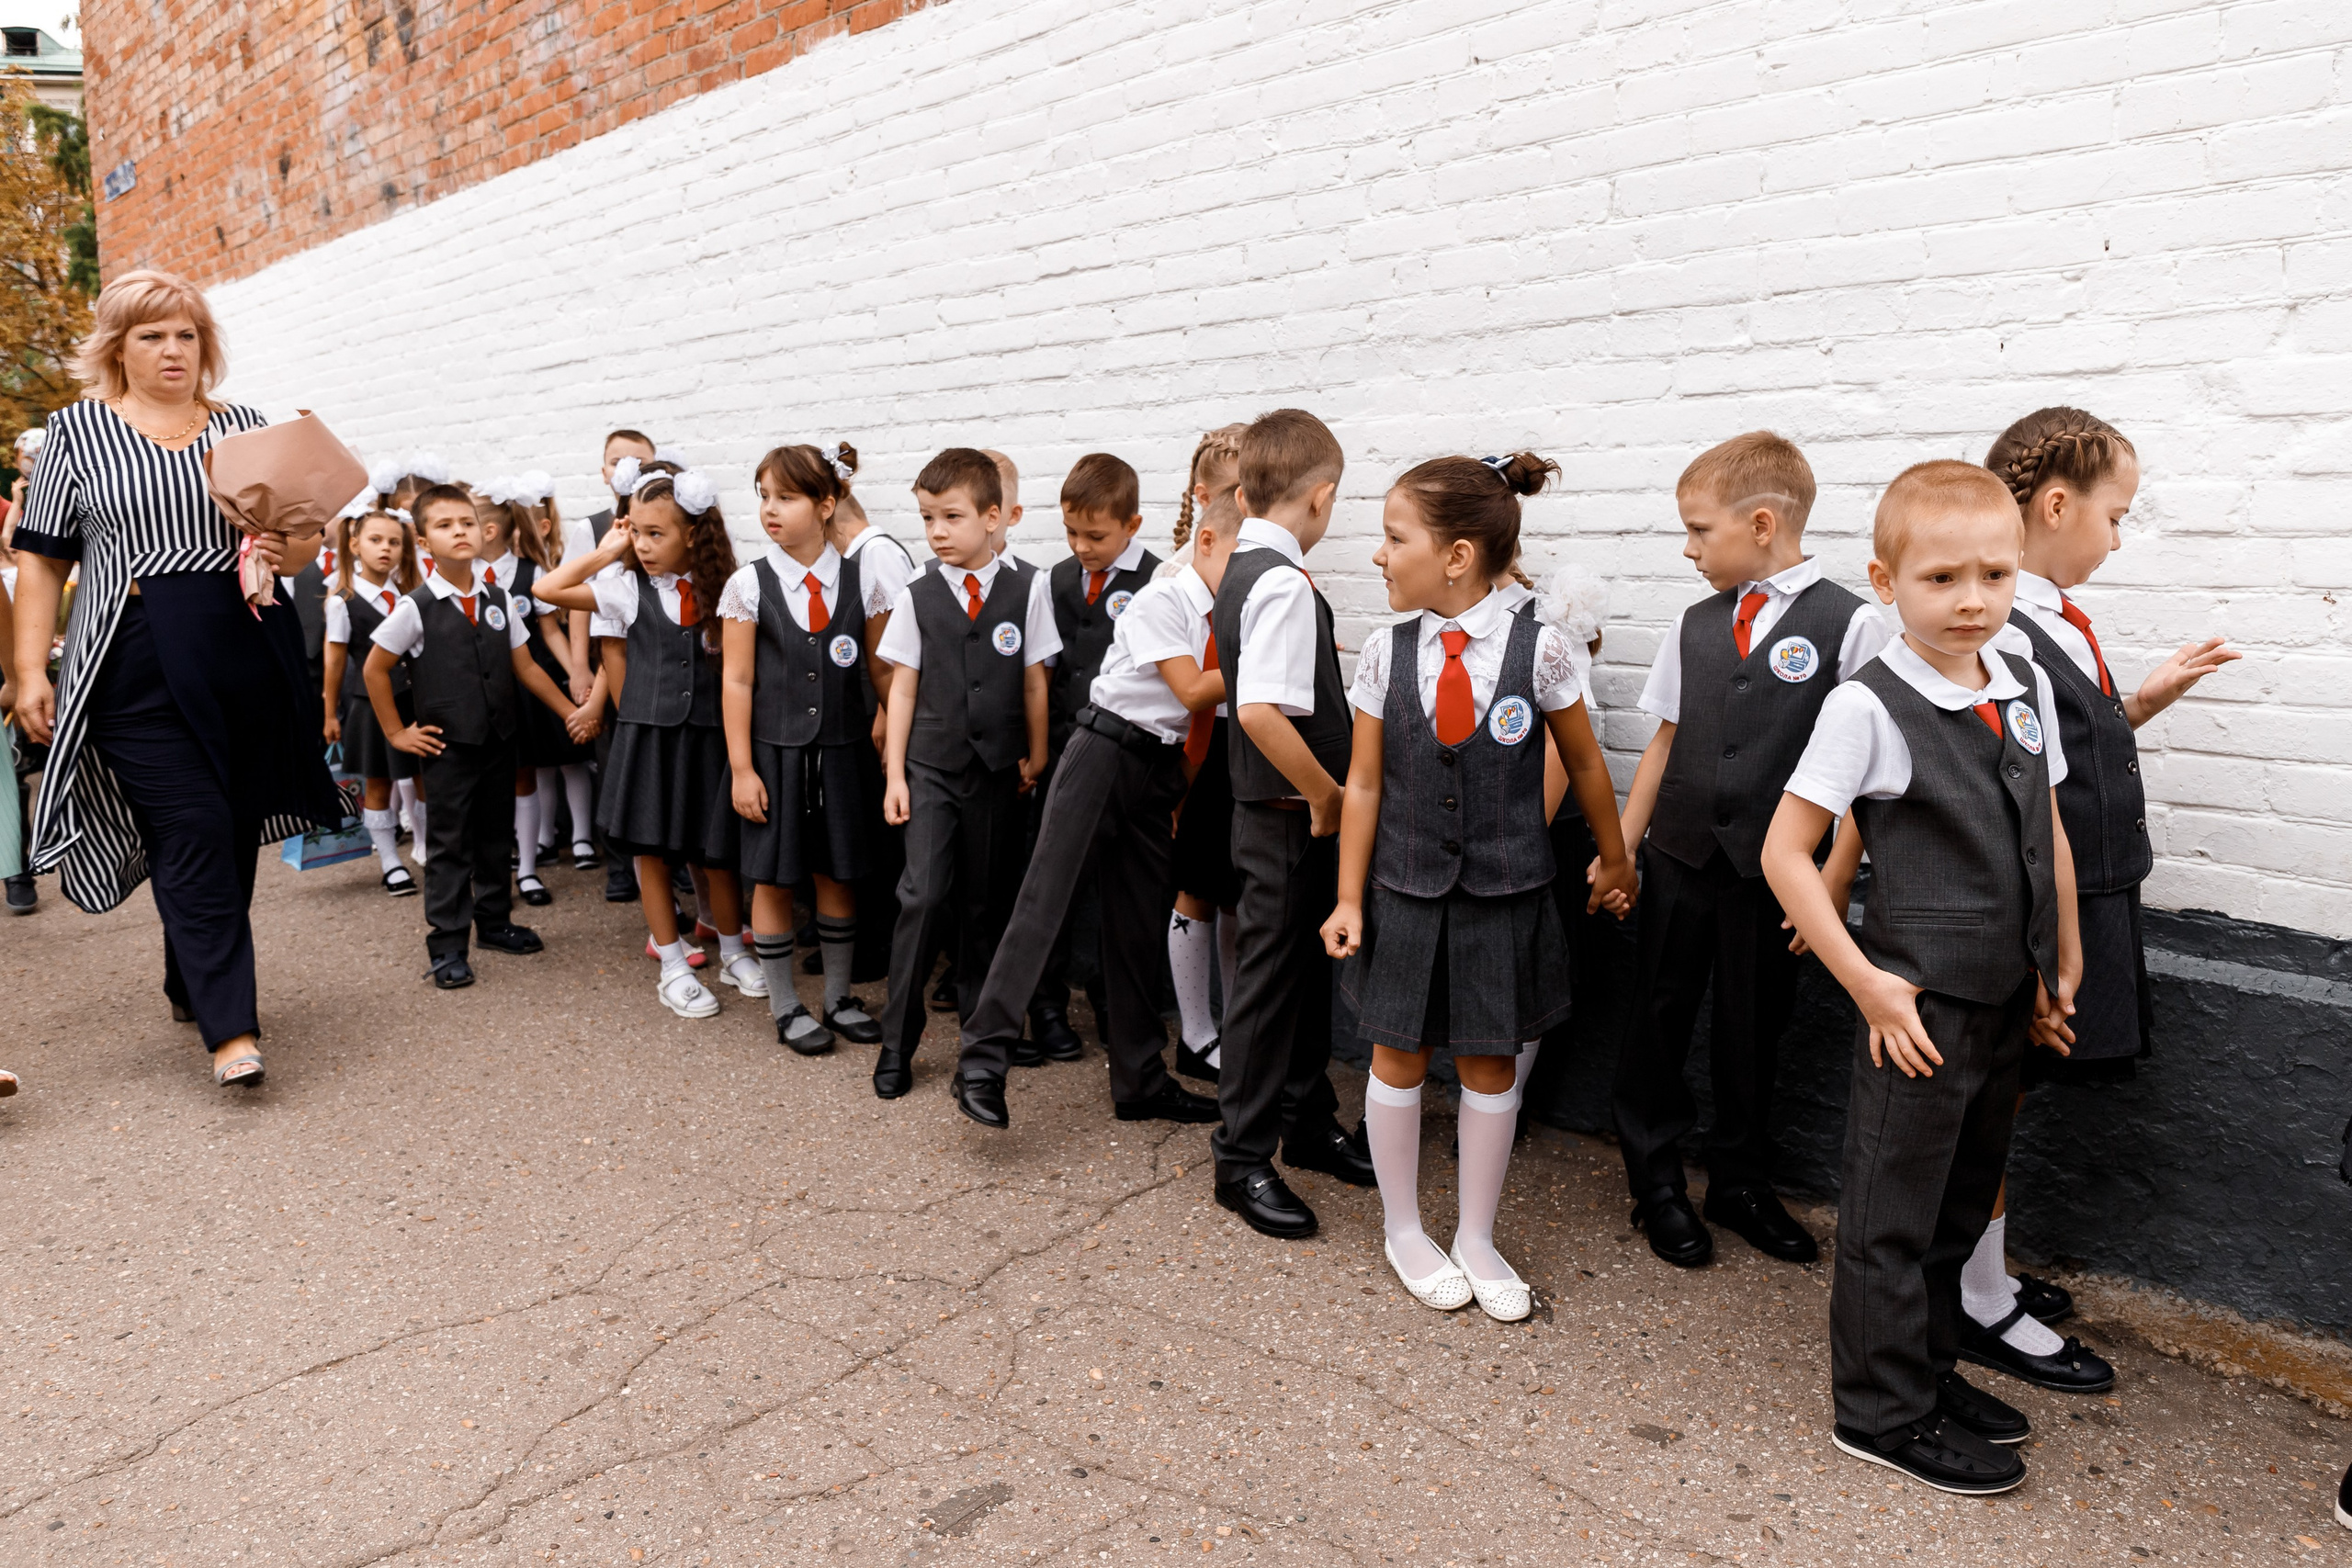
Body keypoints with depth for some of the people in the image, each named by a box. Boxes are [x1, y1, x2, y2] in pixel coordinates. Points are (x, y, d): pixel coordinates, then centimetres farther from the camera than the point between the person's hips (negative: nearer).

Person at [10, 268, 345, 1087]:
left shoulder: (242, 426, 12)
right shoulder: (77, 430, 7)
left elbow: (305, 536, 14)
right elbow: (42, 559, 6)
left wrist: (295, 551, -10)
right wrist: (29, 669, -1)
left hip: (248, 659, 3)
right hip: (140, 667, -3)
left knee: (233, 829, 9)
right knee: (192, 834, -9)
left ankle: (190, 984, 30)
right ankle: (231, 1029, -9)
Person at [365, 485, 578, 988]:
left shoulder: (498, 600, 3)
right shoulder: (416, 608, -10)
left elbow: (526, 667, 9)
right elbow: (375, 669, -1)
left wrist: (572, 712, 6)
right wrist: (397, 733, -1)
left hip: (500, 739, 4)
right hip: (448, 744, -4)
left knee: (496, 834, 15)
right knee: (449, 844, 2)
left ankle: (494, 920, 31)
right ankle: (446, 944, 10)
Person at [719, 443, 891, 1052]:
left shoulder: (860, 581, 0)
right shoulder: (749, 585, -4)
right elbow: (737, 681, -3)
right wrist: (741, 768, -6)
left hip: (840, 750, 1)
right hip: (773, 750, -1)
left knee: (838, 875, 10)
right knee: (773, 881, 6)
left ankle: (839, 998, 27)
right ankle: (785, 1008, 22)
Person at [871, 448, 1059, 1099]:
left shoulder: (1027, 588, -1)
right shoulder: (918, 596, 0)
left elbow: (1034, 680, 5)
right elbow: (903, 686, 3)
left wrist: (1036, 756, 8)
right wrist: (894, 772, 1)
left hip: (999, 771, 1)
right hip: (932, 768, 0)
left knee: (986, 904, 9)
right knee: (924, 897, -11)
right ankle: (896, 1044, 1)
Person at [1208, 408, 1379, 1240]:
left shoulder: (1242, 569, 9)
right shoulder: (1284, 583, -21)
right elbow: (1260, 710, -31)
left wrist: (1319, 652, 30)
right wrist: (1327, 793, -21)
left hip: (1290, 811, 10)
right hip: (1289, 817, -10)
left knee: (1308, 968, 20)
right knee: (1269, 977, 1)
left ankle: (1310, 1124, 37)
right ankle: (1243, 1159, 15)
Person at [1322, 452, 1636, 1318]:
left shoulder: (1540, 651, -11)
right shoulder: (1385, 653, -5)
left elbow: (1585, 765, 4)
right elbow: (1364, 783, -1)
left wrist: (1614, 861, 15)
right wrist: (1350, 899, 0)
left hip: (1506, 893, -1)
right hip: (1404, 891, 1)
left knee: (1490, 1064, 10)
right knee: (1400, 1057, 11)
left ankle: (1476, 1239, 30)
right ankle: (1403, 1230, 32)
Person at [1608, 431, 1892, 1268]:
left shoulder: (1849, 626, -8)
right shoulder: (1695, 625, 6)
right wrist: (1620, 849, 11)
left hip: (1773, 873, -3)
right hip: (1679, 859, 4)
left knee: (1752, 1032, 10)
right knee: (1658, 1018, 9)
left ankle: (1740, 1184, 31)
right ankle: (1657, 1181, 26)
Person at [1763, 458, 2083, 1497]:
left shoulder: (2028, 687, 4)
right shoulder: (1868, 706, -16)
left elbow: (2050, 836, 14)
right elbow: (1784, 850, -15)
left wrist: (2063, 968, 14)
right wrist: (1865, 982, -16)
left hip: (2007, 1003, 7)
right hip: (1921, 1007, -7)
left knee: (1960, 1201, 20)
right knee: (1895, 1209, 6)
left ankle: (1928, 1368, 38)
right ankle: (1882, 1410, 22)